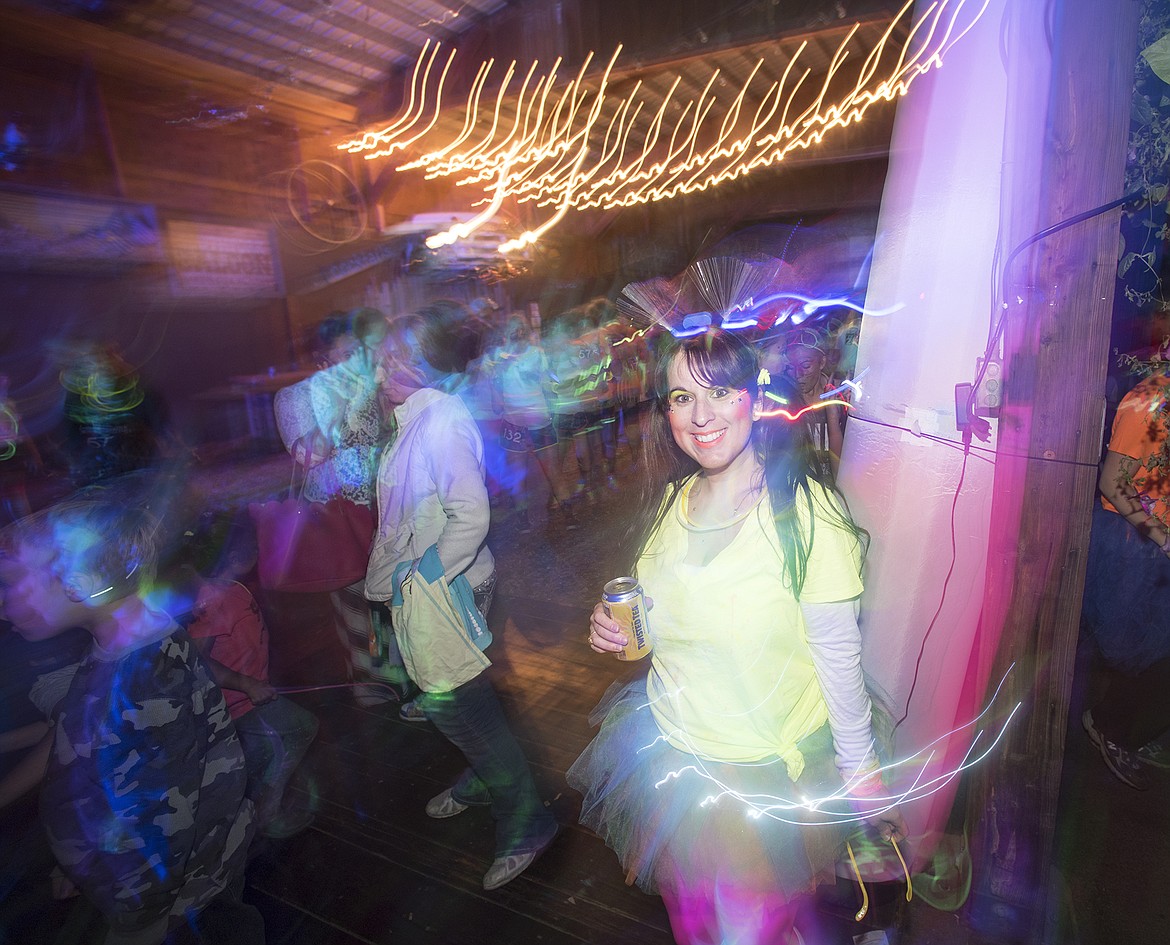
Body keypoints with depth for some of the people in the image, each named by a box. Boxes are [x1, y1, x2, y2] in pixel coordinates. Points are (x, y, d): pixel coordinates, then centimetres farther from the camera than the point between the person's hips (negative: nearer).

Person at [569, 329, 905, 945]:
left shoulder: (804, 510, -22)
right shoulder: (670, 501, -5)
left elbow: (837, 657, -16)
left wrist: (861, 773, -9)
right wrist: (615, 625, -9)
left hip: (765, 772, -4)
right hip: (670, 749, 5)